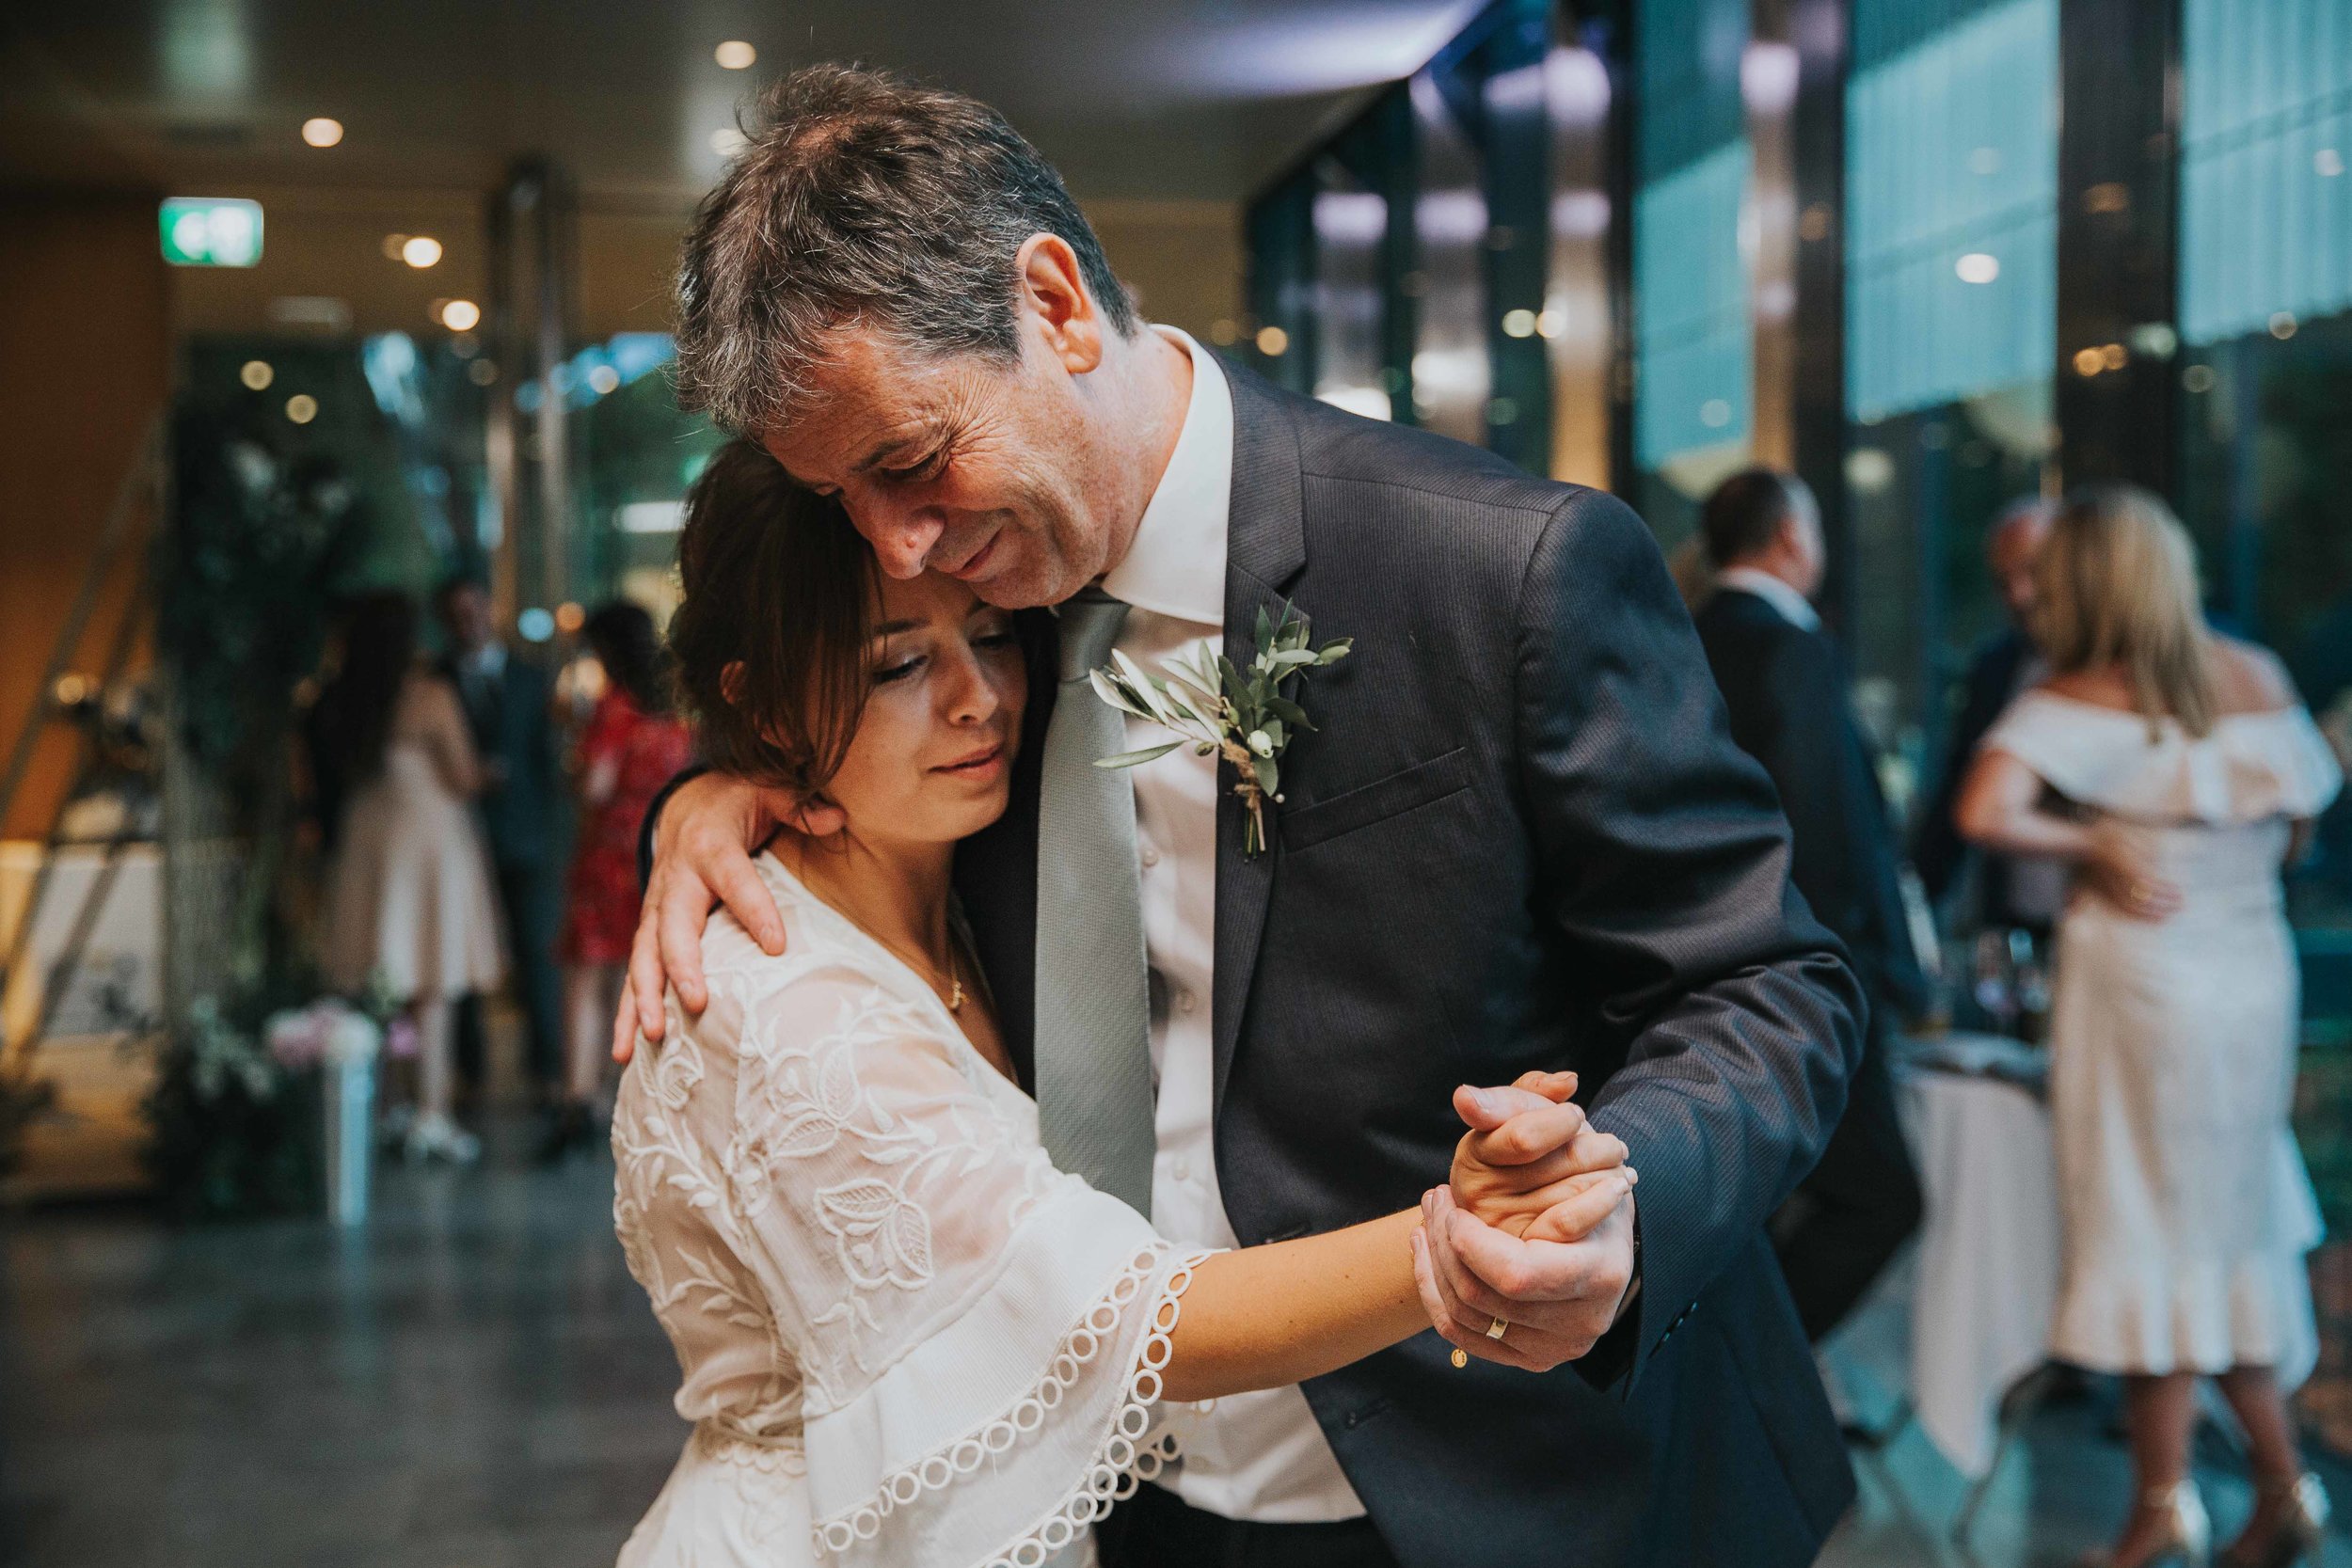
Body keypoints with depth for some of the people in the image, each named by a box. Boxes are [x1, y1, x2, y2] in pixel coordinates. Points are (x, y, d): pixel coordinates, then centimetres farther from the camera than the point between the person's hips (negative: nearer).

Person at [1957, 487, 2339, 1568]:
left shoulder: (2080, 699, -12)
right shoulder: (2258, 678, 4)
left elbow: (1985, 812, -27)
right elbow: (2304, 811, 14)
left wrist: (2086, 847, -13)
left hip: (2139, 970, -5)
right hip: (2255, 966, 5)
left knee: (2150, 1224, 4)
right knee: (2236, 1221, 16)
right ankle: (2279, 1480, 20)